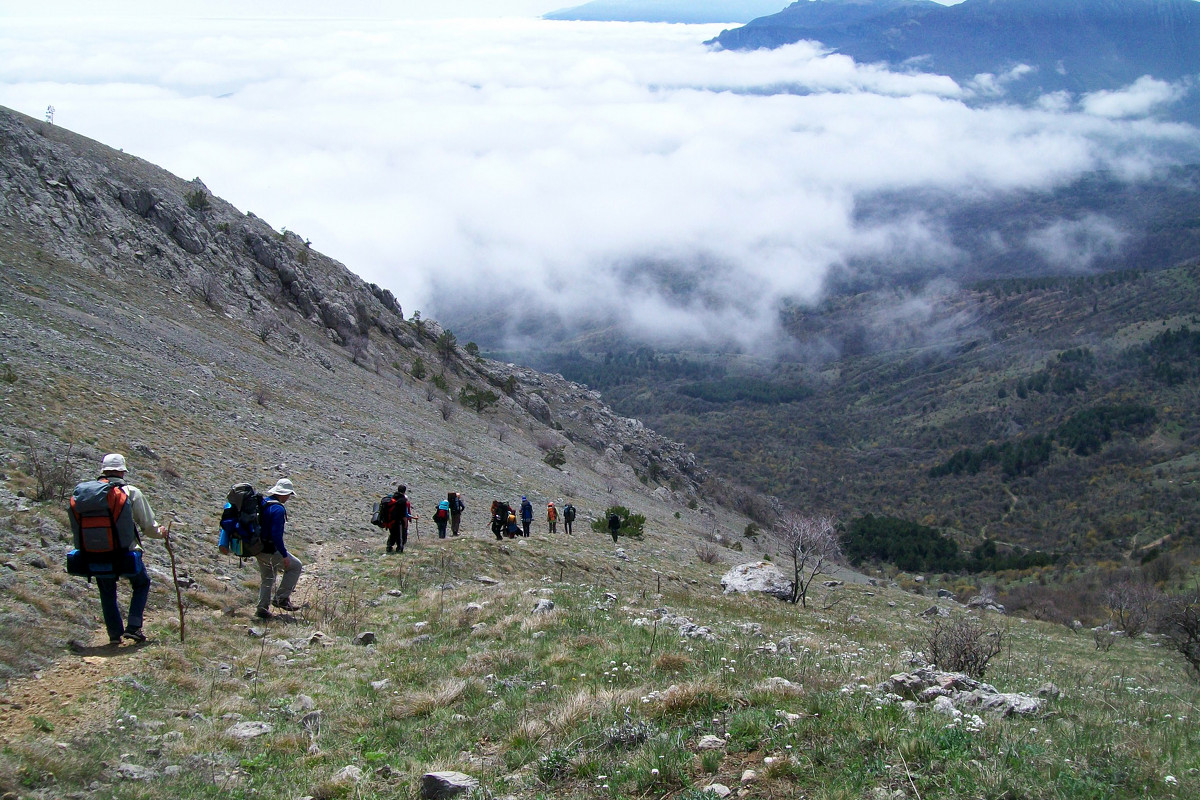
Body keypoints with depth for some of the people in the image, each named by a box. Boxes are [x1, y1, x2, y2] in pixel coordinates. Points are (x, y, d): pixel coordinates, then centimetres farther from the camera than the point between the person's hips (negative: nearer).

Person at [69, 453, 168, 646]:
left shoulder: (80, 494, 1)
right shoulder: (130, 492, -9)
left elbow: (76, 530, 5)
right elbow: (148, 525, -3)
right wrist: (160, 532, 18)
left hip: (96, 557, 3)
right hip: (125, 555, -3)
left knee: (107, 594, 24)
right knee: (141, 584, 23)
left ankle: (115, 634, 22)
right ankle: (133, 627, 11)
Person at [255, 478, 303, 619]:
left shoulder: (262, 503, 8)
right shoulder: (278, 509, -20)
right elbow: (276, 535, -25)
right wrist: (284, 555, -20)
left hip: (257, 548, 9)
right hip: (270, 550, -9)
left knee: (267, 578, 22)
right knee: (296, 566, 7)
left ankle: (262, 608, 20)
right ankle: (282, 598, 4)